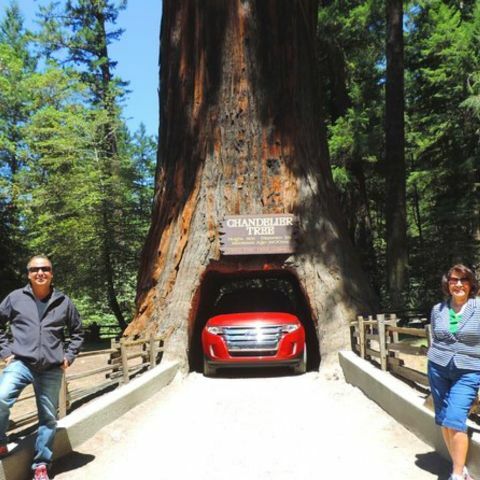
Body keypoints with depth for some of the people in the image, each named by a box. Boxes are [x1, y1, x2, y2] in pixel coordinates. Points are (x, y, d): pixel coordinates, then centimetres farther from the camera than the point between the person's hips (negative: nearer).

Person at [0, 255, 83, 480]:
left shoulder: (64, 302, 3)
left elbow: (77, 332, 15)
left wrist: (68, 357, 7)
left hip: (51, 369, 2)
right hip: (20, 363, -1)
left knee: (48, 417, 8)